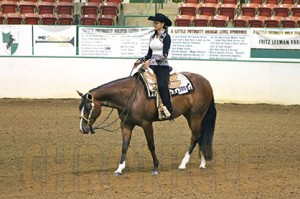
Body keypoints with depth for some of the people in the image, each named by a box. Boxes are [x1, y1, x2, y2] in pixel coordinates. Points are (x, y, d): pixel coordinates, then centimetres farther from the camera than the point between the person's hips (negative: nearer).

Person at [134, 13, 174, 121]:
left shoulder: (166, 37, -4)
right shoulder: (152, 37, 16)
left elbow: (164, 54, -14)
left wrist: (151, 61, -23)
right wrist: (140, 60, 6)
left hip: (162, 66, -7)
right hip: (152, 66, 7)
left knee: (162, 86, -20)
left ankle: (169, 113, -21)